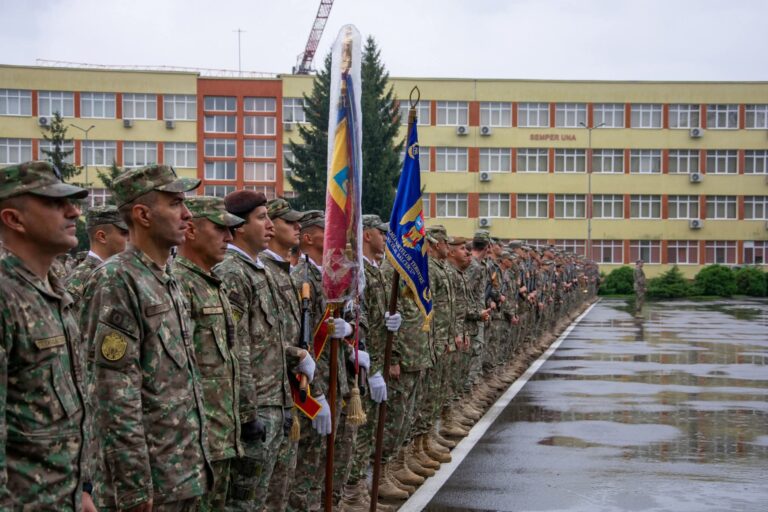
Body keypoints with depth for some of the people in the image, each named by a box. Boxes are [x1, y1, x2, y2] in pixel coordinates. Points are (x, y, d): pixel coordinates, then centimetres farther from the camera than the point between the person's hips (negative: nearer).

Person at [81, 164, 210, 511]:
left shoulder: (167, 280, 11)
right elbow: (114, 396, -21)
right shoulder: (117, 282, -17)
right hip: (150, 480, -8)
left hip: (185, 473, 8)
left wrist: (196, 461, 16)